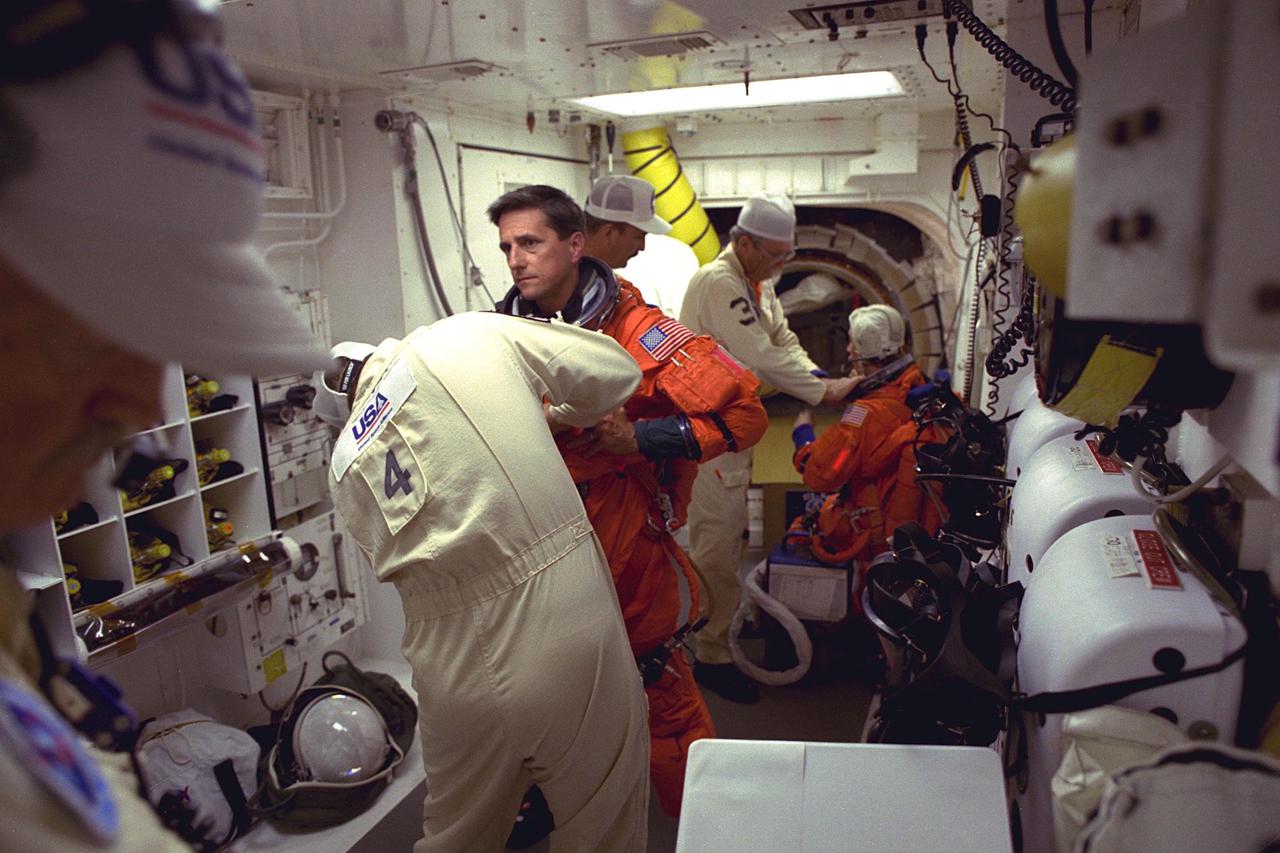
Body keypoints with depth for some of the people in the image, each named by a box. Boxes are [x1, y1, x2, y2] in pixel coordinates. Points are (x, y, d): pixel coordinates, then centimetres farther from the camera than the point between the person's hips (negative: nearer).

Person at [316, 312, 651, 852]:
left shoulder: (346, 466, 6)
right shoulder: (471, 336, -3)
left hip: (461, 678, 3)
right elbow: (614, 372, 0)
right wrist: (555, 414, 20)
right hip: (575, 643, -3)